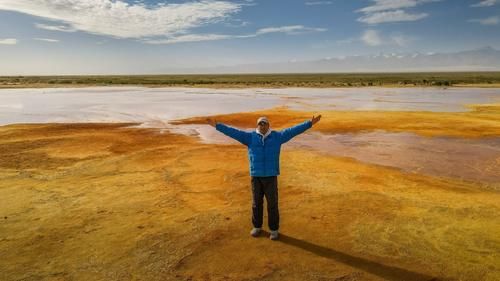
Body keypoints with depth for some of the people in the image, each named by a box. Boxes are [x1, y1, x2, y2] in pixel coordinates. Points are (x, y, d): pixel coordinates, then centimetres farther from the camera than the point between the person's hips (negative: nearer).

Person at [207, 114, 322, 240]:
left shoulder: (277, 136, 2)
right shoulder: (250, 137, 2)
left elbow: (293, 130, -3)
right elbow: (233, 132, -2)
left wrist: (309, 123, -9)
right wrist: (217, 125, -7)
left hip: (271, 176, -1)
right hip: (256, 176, 1)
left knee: (272, 204, 5)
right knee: (256, 203, 12)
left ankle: (274, 229, 19)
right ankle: (257, 226, 31)